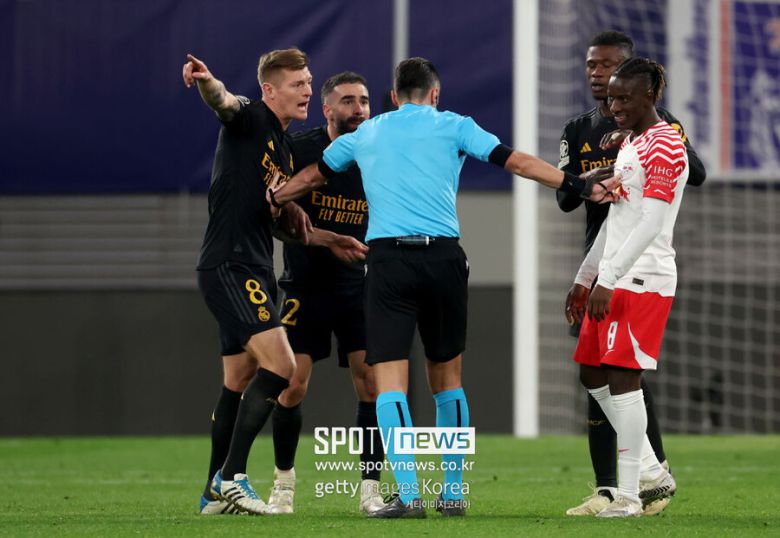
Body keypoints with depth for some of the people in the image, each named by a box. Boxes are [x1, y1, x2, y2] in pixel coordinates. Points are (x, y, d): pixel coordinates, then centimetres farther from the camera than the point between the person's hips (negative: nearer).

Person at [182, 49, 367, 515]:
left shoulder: (285, 148, 19)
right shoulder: (250, 120, -7)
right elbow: (223, 101, -31)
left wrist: (326, 239, 23)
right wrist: (206, 82, -52)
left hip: (255, 272, 10)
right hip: (228, 264, -10)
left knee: (240, 382, 14)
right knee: (280, 364, -19)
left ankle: (216, 492, 21)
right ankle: (231, 476, -17)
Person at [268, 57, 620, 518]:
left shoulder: (365, 134, 19)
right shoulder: (455, 127, 11)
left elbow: (311, 177, 33)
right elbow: (519, 162, 4)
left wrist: (273, 199, 51)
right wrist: (580, 186, 7)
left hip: (388, 259, 0)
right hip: (443, 257, 0)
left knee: (390, 378, -5)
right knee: (447, 376, 13)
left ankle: (408, 492, -18)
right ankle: (453, 492, 17)